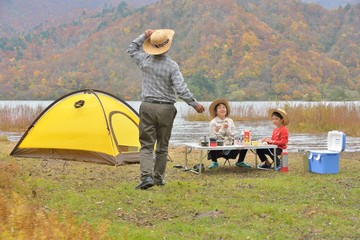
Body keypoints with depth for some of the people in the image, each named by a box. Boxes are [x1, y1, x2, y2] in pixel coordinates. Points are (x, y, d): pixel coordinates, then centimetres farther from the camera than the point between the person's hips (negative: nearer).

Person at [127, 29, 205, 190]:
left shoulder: (145, 61, -3)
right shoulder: (172, 66, -11)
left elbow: (131, 49, 19)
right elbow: (181, 89, -15)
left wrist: (144, 36, 14)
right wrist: (194, 104, -5)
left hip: (147, 107, 1)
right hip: (166, 109, -1)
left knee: (146, 145, 1)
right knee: (162, 146, 13)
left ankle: (146, 176, -16)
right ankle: (159, 178, 20)